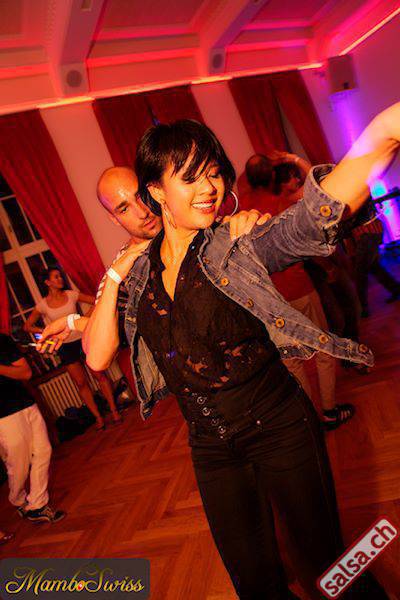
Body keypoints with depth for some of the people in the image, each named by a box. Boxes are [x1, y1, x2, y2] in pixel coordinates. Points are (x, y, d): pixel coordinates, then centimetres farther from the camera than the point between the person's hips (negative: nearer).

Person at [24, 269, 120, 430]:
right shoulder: (43, 305, -3)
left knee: (100, 375, 0)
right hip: (66, 346, 0)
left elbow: (96, 301, 3)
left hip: (83, 339, 0)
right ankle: (98, 417, 14)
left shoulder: (71, 294, -2)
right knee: (81, 383, 5)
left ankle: (114, 410, 10)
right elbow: (27, 326, 3)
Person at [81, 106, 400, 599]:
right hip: (211, 448, 4)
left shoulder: (239, 248, -12)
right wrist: (115, 275, -8)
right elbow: (97, 357, -2)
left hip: (279, 428, -3)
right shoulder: (141, 272, 0)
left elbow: (314, 216, -31)